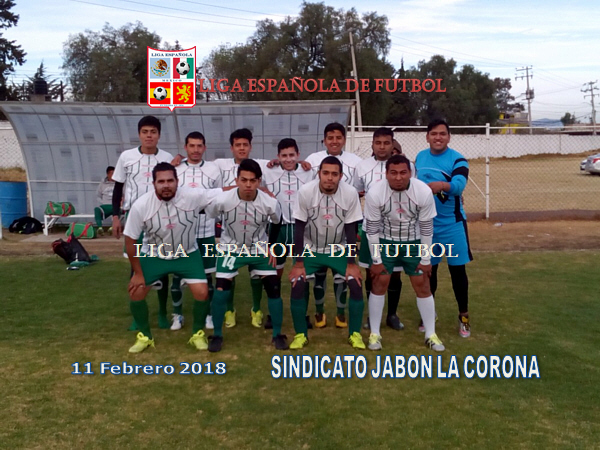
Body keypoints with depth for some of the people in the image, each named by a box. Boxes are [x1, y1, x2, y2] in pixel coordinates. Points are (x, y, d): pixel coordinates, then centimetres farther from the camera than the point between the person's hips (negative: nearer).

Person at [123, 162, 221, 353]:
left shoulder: (193, 196, -27)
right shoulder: (140, 206, -24)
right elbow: (130, 240, -13)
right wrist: (138, 273, -9)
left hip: (187, 254, 0)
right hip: (154, 255, 1)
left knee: (202, 293, -12)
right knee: (136, 293, -5)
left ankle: (198, 334, 16)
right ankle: (145, 336, 21)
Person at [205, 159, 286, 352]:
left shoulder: (270, 203, -22)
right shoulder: (222, 200, -26)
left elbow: (277, 222, 1)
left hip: (259, 250, 1)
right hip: (230, 249, -1)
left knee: (274, 288, -5)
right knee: (221, 290, -11)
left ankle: (277, 335, 12)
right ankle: (217, 335, 9)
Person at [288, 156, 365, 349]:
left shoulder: (350, 193, -19)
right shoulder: (305, 191, -21)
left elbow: (351, 230, -10)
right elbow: (299, 228, -14)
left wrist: (352, 263, -10)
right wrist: (299, 263, -14)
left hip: (339, 250, 1)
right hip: (310, 249, 0)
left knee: (356, 284, -13)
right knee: (297, 285, -15)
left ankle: (354, 334, 7)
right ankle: (301, 334, 4)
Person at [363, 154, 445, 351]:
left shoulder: (424, 192, -22)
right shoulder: (374, 193, -23)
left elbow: (426, 228, -11)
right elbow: (372, 229, -14)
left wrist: (426, 259, -7)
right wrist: (376, 260, -10)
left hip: (414, 242, 1)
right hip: (385, 242, -1)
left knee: (422, 285, 1)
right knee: (379, 283, -3)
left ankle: (431, 335, 15)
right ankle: (375, 334, 11)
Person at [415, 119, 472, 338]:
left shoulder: (457, 159, -12)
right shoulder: (420, 157, 4)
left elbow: (459, 185, -29)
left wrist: (442, 185, -50)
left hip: (452, 223, -4)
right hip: (426, 223, 4)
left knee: (457, 270, 3)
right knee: (428, 269, 13)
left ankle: (463, 315, 21)